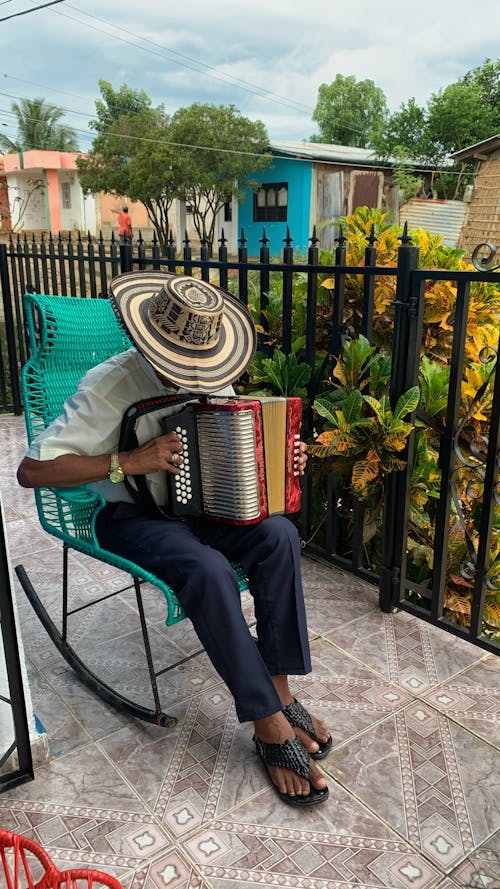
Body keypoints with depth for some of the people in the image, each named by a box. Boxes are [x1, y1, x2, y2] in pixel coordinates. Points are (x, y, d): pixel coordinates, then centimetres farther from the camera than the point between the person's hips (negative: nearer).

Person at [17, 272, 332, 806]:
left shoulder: (214, 377, -1)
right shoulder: (110, 386, -20)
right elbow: (31, 470, -23)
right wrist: (130, 462, -29)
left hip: (200, 505, 6)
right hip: (131, 517, -5)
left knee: (278, 534, -23)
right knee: (208, 569, -33)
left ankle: (278, 686, -11)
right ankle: (270, 725, -18)